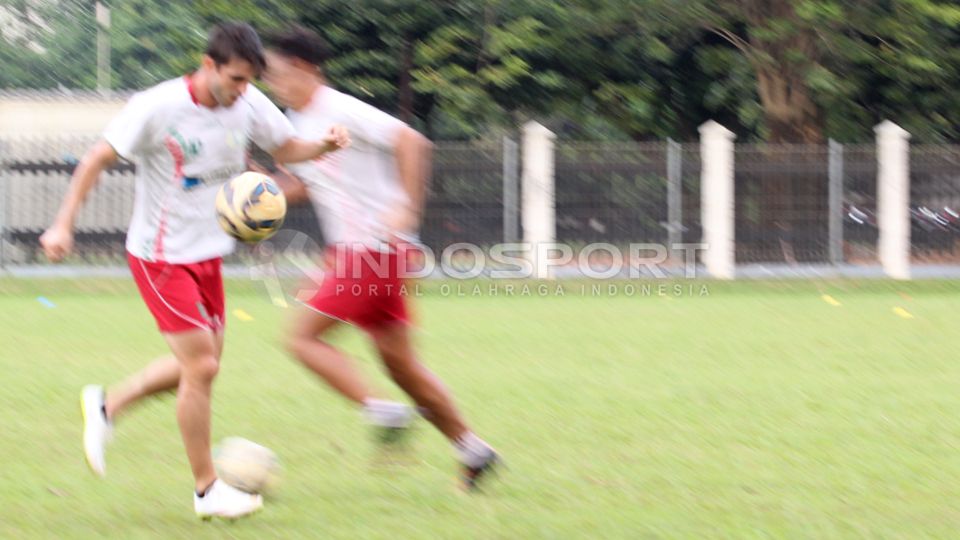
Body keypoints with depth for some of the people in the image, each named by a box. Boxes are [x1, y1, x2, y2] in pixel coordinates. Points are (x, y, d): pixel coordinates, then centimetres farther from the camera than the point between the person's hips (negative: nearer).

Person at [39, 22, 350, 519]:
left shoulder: (249, 104, -5)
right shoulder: (157, 108, -21)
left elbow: (287, 148, 9)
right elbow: (98, 160, -14)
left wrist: (324, 144, -13)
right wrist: (63, 225, -18)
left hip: (208, 254, 7)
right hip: (160, 257, -7)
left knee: (201, 364, 12)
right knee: (201, 367, -10)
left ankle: (107, 406, 33)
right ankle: (207, 491, 3)